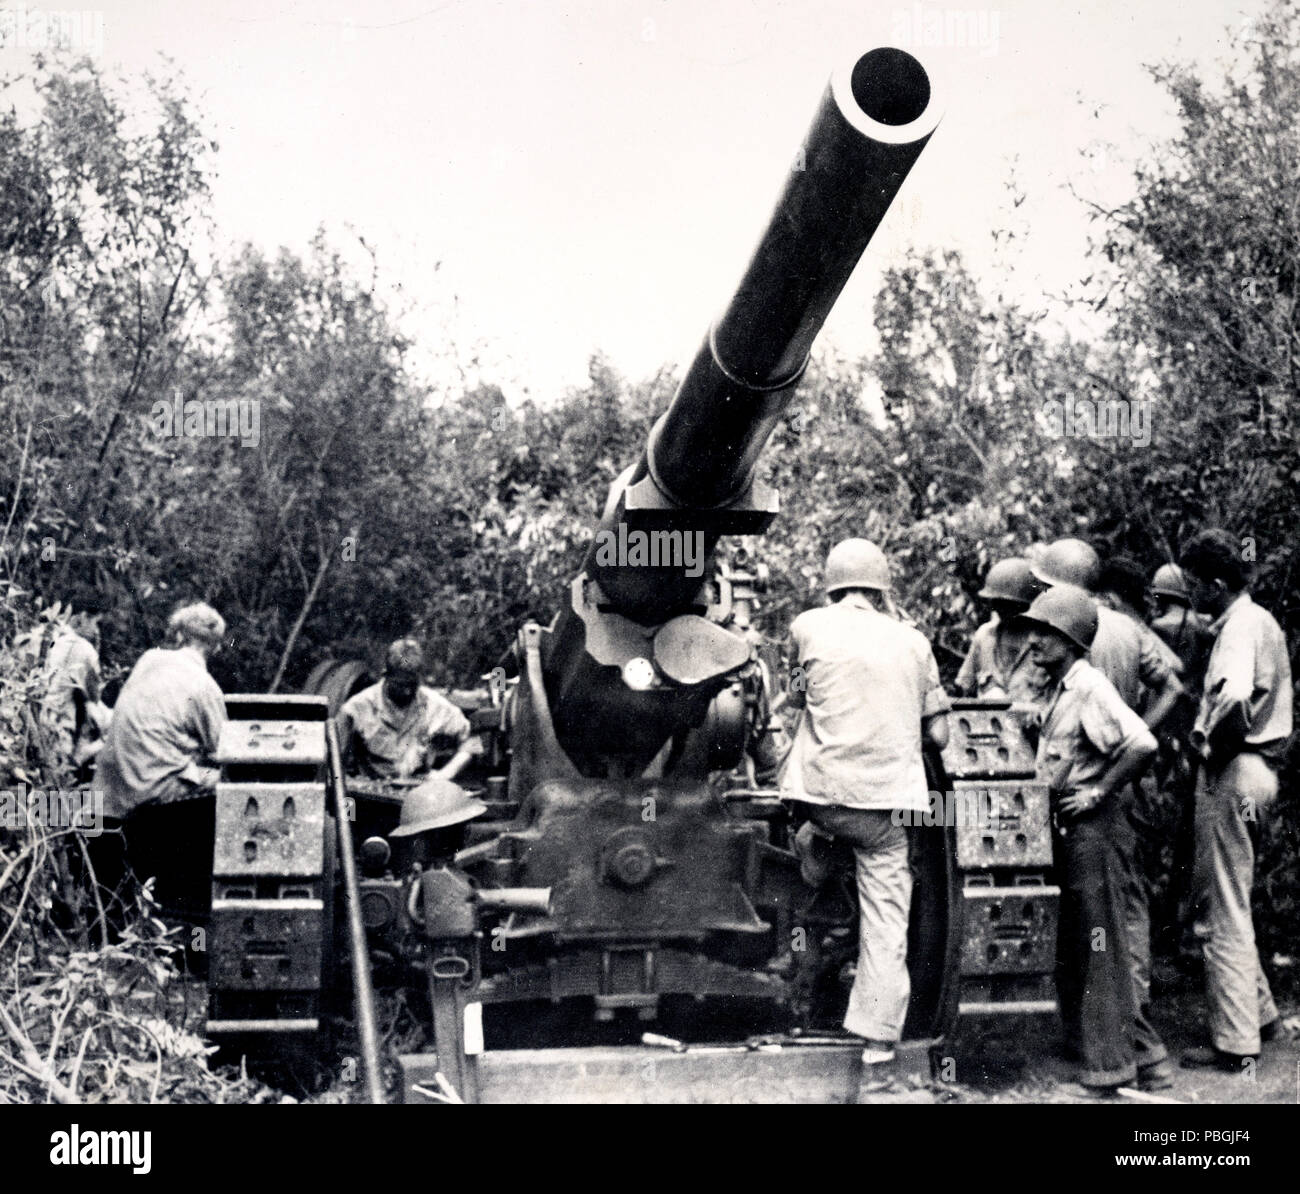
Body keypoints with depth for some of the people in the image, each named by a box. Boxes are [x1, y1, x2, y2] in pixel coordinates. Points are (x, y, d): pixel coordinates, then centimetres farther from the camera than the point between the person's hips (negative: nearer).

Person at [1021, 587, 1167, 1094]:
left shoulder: (1090, 687, -16)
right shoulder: (1057, 689, 12)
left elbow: (1142, 744, -27)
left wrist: (1100, 792, -20)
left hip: (1091, 824, -10)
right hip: (1062, 825, 10)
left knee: (1097, 944, -2)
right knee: (1068, 944, 14)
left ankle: (1111, 1062, 5)